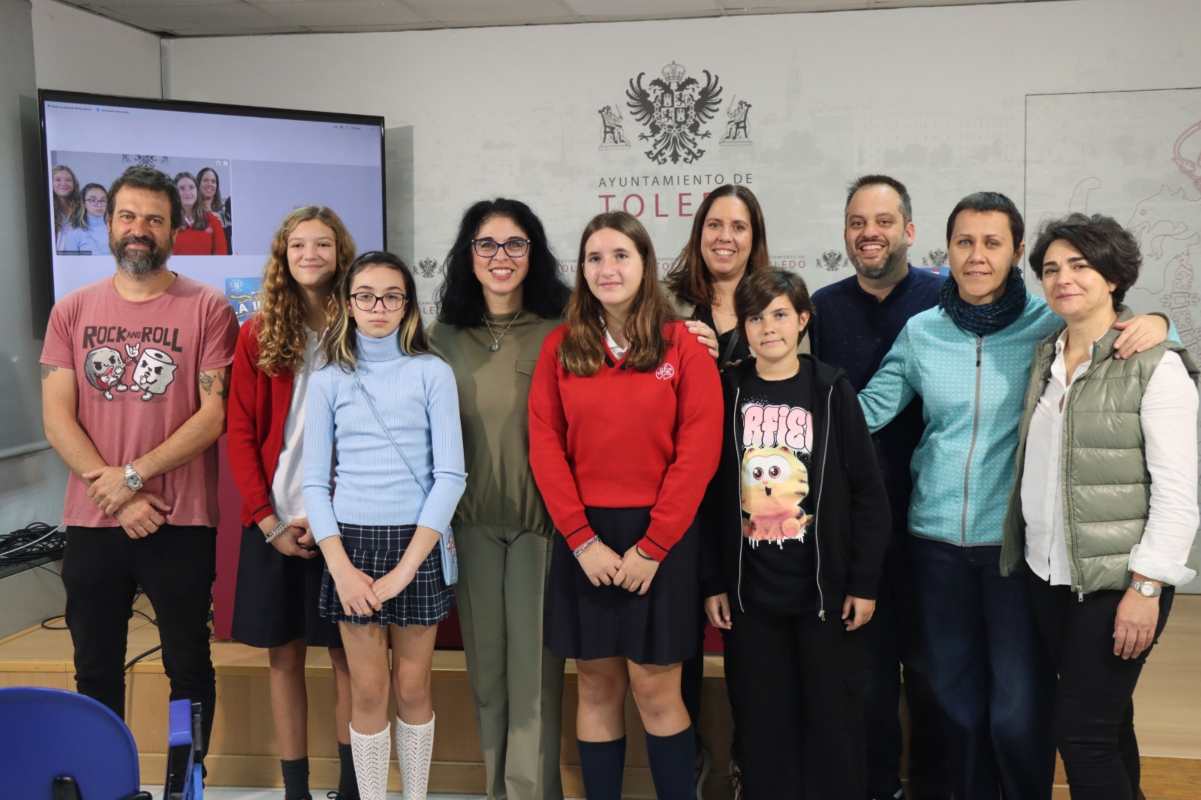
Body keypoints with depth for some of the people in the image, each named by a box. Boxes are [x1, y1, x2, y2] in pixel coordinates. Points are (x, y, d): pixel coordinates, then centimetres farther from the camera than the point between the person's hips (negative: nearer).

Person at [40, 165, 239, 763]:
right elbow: (56, 420, 1)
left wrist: (132, 476, -14)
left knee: (188, 667, 9)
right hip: (92, 523, 3)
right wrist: (115, 497, -10)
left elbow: (214, 415, -9)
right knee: (95, 670, 15)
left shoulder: (207, 308, -3)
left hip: (181, 523, -3)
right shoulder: (72, 311, 6)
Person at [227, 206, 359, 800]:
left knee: (347, 655, 6)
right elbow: (240, 433, 1)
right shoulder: (259, 334, 4)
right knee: (284, 655, 8)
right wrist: (267, 520, -8)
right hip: (275, 522, 1)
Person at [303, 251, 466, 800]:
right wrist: (342, 568, -10)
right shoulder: (327, 380, 4)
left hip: (418, 543, -1)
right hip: (353, 541, 1)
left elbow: (451, 475, -7)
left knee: (413, 687, 8)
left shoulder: (432, 373, -1)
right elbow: (314, 483, 2)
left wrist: (405, 567, -13)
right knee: (368, 692, 5)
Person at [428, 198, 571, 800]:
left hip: (542, 518, -3)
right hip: (472, 521, 3)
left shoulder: (560, 332, -4)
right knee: (485, 662, 12)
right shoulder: (445, 335, 7)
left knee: (534, 664, 1)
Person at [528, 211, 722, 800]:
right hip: (583, 536, 2)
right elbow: (545, 445, 0)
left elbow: (698, 452, -7)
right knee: (597, 688, 9)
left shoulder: (683, 346, -1)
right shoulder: (561, 345, 5)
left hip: (659, 537, -2)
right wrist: (582, 538, -9)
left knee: (656, 691, 1)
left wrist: (651, 546, -11)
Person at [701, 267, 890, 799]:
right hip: (749, 589, 1)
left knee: (832, 718, 7)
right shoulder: (726, 392, 2)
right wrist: (712, 582, 0)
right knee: (762, 722, 9)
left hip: (824, 586, -1)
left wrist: (864, 582, -5)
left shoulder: (832, 390, -1)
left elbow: (867, 491, -2)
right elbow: (709, 492, 3)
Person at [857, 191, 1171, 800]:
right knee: (954, 695, 16)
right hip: (937, 537, 3)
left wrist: (1155, 324, -18)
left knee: (1019, 710, 1)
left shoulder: (1051, 323, -3)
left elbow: (1116, 337, 3)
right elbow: (867, 408, 1)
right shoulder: (921, 332, 3)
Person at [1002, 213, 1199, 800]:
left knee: (1082, 731, -4)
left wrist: (1146, 586, -17)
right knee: (1104, 722, 15)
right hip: (1046, 575, 5)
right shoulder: (1044, 357, 8)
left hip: (1116, 580, -5)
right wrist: (1024, 553, 6)